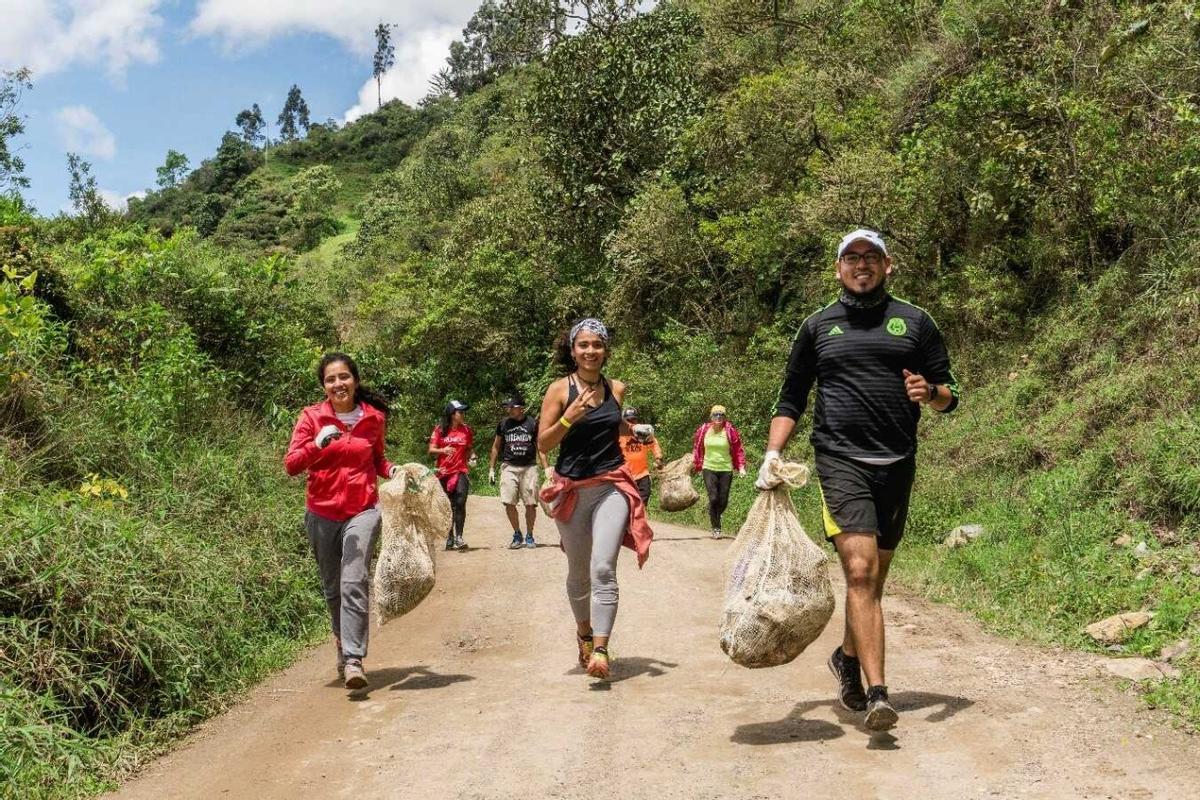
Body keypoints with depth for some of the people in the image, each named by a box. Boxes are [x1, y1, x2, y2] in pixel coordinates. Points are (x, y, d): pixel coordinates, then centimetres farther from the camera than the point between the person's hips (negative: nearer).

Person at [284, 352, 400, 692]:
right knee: (332, 589, 13)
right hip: (322, 514, 1)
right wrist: (317, 444, -26)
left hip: (362, 511, -1)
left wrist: (392, 470, -1)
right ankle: (344, 651, 33)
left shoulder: (374, 418, 4)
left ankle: (353, 660, -19)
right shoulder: (312, 417, -2)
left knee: (354, 583, -18)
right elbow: (291, 464, -9)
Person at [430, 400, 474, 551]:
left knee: (460, 503, -15)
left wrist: (471, 458, -3)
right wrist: (443, 450, -19)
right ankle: (449, 538, 18)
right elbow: (431, 450, 0)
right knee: (447, 506, 7)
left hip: (460, 472, 0)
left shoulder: (466, 429, 7)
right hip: (444, 472, 0)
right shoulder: (440, 429, 2)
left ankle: (458, 537, -13)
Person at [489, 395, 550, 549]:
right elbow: (496, 447, 15)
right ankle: (517, 535, 10)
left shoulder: (533, 423, 2)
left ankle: (529, 536, 15)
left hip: (529, 467, -1)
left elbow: (540, 447, 6)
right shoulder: (503, 424, 7)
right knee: (509, 503, -7)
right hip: (509, 467, 1)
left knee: (531, 504, -2)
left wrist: (546, 468, -2)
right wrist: (491, 469, 12)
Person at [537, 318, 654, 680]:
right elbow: (543, 444, -4)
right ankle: (584, 632, 39)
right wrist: (568, 419, -19)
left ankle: (600, 649, -15)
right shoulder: (560, 389, -3)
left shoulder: (616, 389, 6)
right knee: (578, 572, 14)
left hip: (612, 487, 0)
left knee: (603, 569, -16)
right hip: (572, 488, 0)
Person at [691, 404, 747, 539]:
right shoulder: (703, 430, -1)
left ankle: (715, 518, 37)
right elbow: (697, 448, 10)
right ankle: (716, 528, 6)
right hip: (709, 469, 0)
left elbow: (738, 450, 0)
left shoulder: (730, 431, -5)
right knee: (713, 499, -10)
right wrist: (695, 464, 11)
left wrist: (741, 466, -6)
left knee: (723, 501, 5)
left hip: (726, 470, 0)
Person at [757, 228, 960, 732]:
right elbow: (791, 399, 15)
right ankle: (877, 693, -19)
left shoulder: (915, 322, 12)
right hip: (841, 461, -2)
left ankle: (848, 657, 37)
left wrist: (930, 392, -10)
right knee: (860, 571, -17)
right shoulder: (818, 327, 11)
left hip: (897, 464, 3)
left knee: (874, 575, 13)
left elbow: (949, 394, 13)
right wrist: (772, 454, 1)